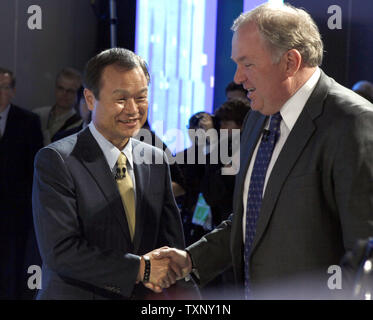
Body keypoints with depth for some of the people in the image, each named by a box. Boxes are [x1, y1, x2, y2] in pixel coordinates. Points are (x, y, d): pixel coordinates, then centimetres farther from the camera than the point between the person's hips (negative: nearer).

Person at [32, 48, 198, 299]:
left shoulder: (157, 161, 3)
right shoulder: (56, 161, -13)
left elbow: (172, 241, 5)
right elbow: (60, 251, -21)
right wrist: (140, 268, -23)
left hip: (144, 297, 5)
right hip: (76, 295, -5)